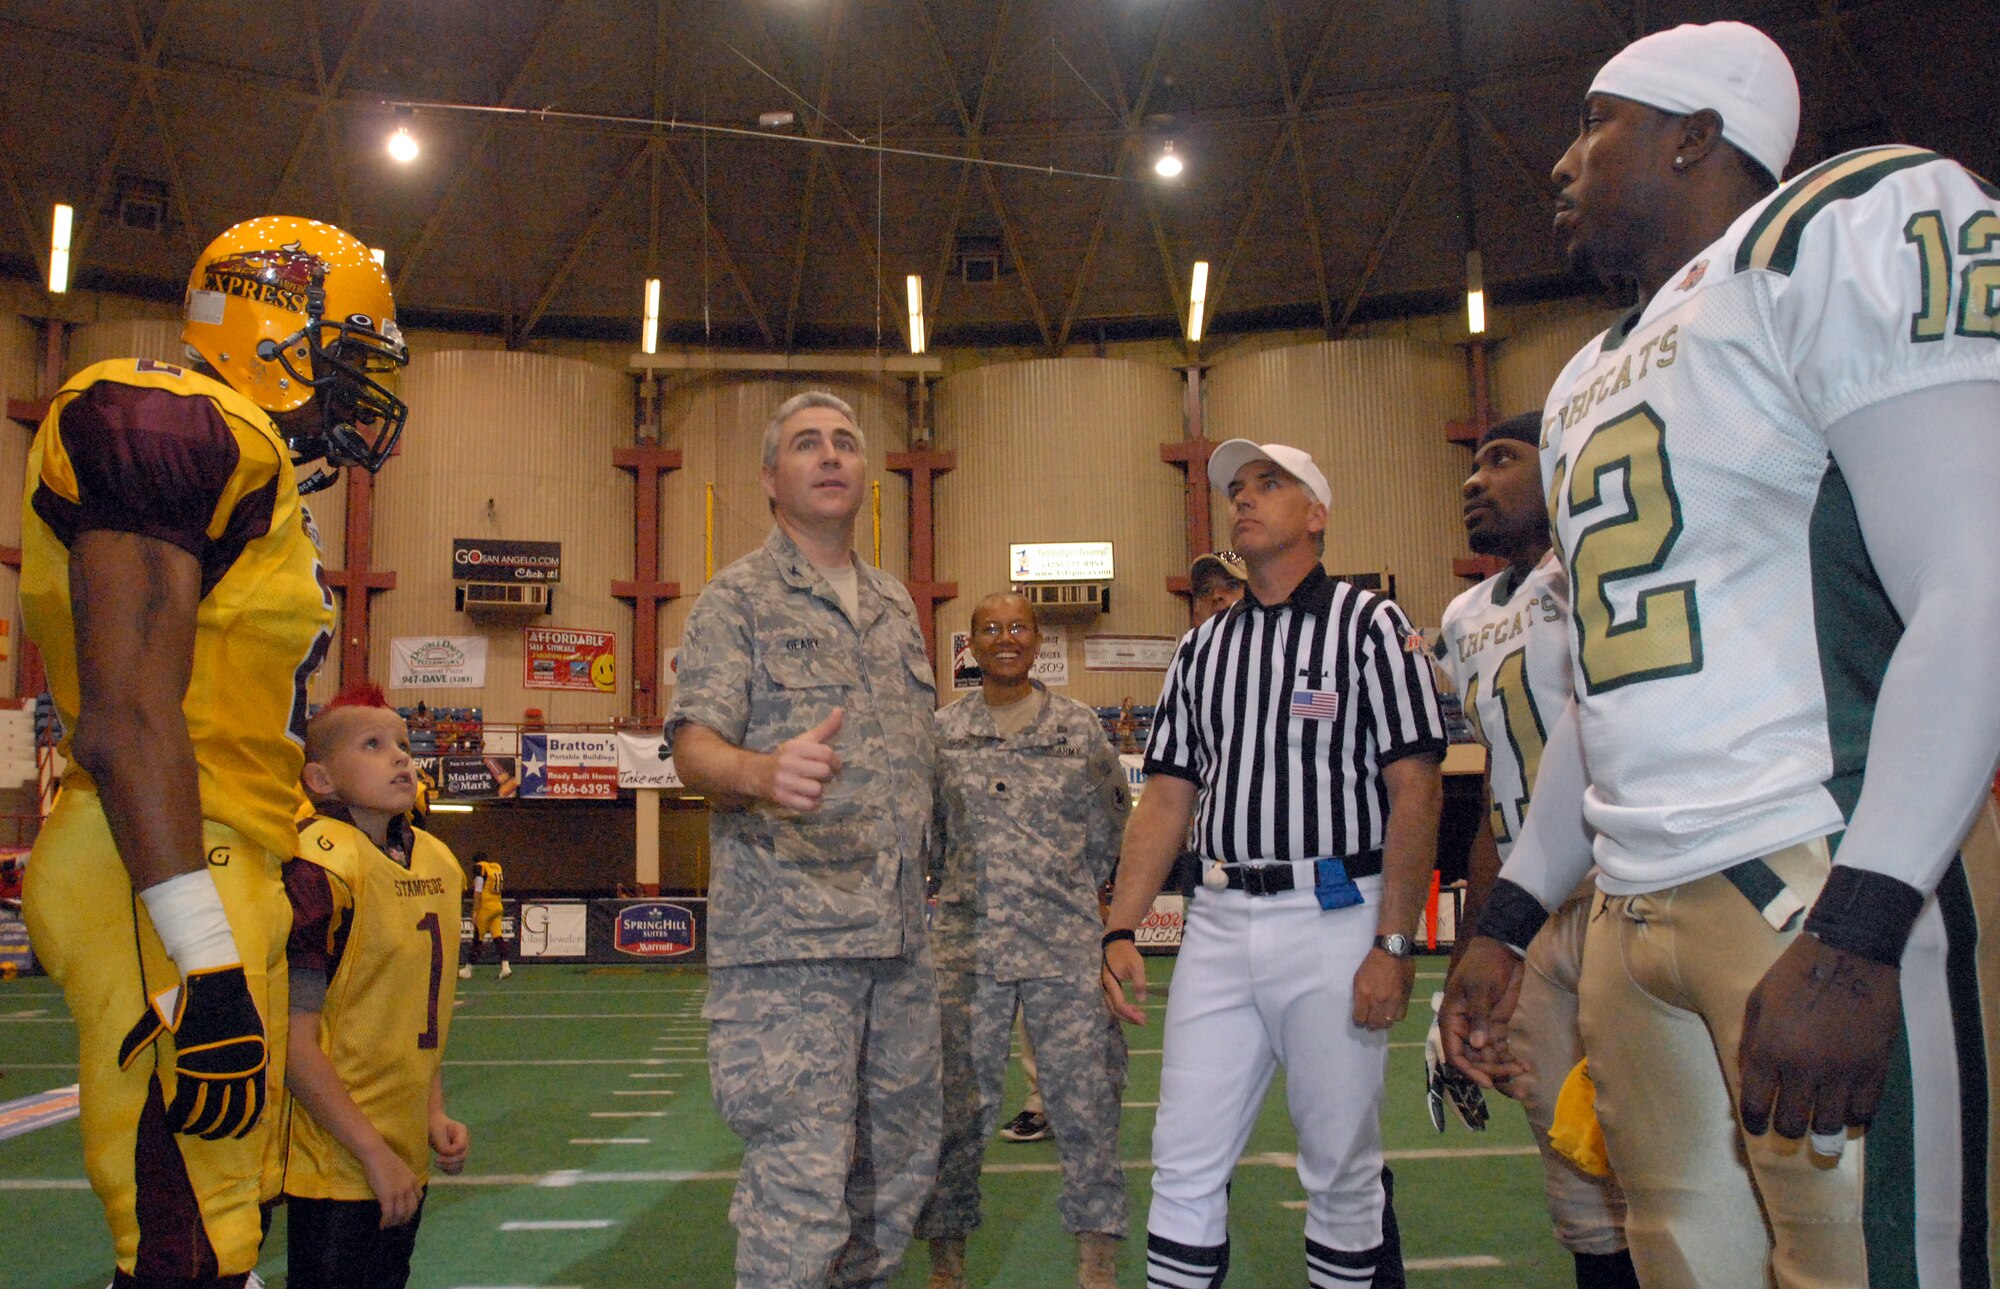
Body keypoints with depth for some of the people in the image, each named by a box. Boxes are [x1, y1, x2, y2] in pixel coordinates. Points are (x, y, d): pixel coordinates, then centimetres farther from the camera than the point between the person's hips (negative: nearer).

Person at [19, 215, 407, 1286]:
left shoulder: (251, 470, 19)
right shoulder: (171, 426, -11)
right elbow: (128, 719, -20)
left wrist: (269, 891, 25)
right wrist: (209, 964, -23)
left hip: (220, 867, 10)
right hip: (162, 876, -10)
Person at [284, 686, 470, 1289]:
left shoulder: (439, 862, 6)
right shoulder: (322, 865, -17)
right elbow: (294, 1040, -19)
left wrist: (434, 1114, 8)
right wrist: (374, 1154, -17)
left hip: (407, 1158, 8)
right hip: (338, 1164, -8)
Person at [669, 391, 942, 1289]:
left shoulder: (895, 605, 18)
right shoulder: (738, 599, -2)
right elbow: (694, 745, -13)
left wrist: (922, 883, 16)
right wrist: (763, 771, -35)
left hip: (900, 939, 7)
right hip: (789, 936, -7)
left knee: (899, 1168, 14)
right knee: (800, 1182, -7)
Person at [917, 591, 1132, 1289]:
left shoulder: (1079, 727, 4)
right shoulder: (943, 731, 6)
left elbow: (1110, 820, 12)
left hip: (1065, 941, 0)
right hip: (966, 941, 1)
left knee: (1085, 1094, 1)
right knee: (957, 1100, 4)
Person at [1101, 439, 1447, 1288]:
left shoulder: (1369, 625, 0)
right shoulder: (1202, 648, 15)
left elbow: (1416, 789, -7)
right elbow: (1167, 797, 12)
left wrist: (1393, 944, -14)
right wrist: (1120, 932, 2)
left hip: (1335, 919, -4)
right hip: (1220, 923, 5)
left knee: (1342, 1165, 6)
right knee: (1184, 1162, 6)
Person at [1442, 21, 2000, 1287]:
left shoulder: (1848, 232, -4)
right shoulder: (1589, 384, 21)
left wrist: (1853, 938, -24)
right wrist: (1508, 921, 20)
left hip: (1833, 891, -8)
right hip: (1636, 916, 8)